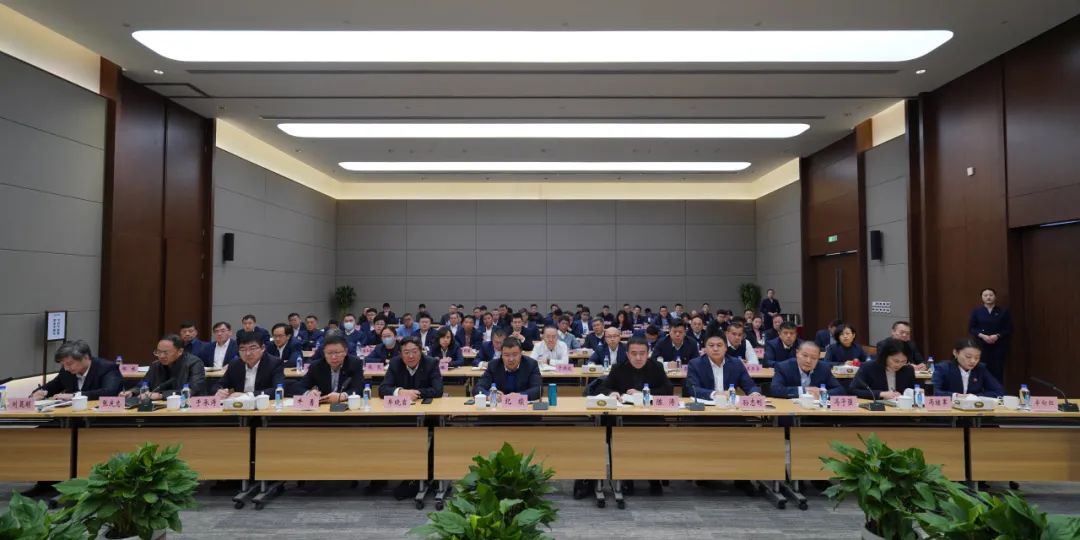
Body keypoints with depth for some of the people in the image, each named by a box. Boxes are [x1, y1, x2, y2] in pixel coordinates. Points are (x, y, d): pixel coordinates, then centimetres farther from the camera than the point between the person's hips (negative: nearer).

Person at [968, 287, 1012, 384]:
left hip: (998, 345, 0)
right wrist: (982, 335, -13)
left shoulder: (1003, 312, 4)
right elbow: (971, 328, 3)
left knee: (997, 370, -2)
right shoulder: (976, 311, 4)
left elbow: (1009, 329, 3)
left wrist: (997, 336, -13)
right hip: (981, 345, 0)